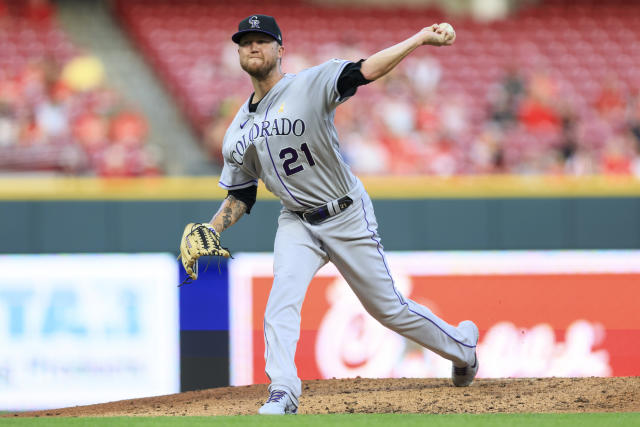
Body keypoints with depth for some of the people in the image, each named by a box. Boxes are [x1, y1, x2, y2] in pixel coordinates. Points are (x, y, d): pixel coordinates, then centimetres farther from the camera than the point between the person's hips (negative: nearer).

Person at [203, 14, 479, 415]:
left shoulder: (311, 85, -15)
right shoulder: (238, 133, 3)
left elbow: (364, 71, -29)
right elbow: (240, 196, 12)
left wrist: (422, 38, -42)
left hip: (348, 217, -4)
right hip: (297, 223, 4)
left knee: (389, 308, 5)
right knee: (282, 300, -20)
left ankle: (461, 343, 30)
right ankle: (283, 394, -25)